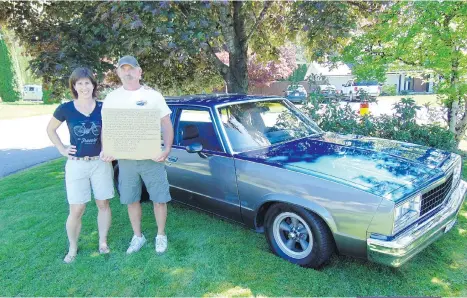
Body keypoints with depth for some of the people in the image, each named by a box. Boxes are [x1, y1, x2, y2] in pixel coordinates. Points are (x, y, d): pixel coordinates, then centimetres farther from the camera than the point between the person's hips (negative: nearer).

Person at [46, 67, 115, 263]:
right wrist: (62, 149, 3)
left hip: (101, 163, 1)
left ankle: (103, 242, 27)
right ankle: (72, 248, 22)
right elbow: (50, 130, 12)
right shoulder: (66, 109, -4)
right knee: (76, 210, 2)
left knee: (103, 204, 9)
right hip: (76, 165, -1)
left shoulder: (103, 108, -2)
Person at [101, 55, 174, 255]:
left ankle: (161, 235, 23)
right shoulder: (111, 98, 5)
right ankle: (138, 236, 30)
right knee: (131, 200, 12)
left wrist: (167, 149, -15)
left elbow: (167, 125, 1)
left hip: (152, 157, -2)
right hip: (125, 159, 2)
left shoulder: (153, 96, 0)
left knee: (159, 199, 4)